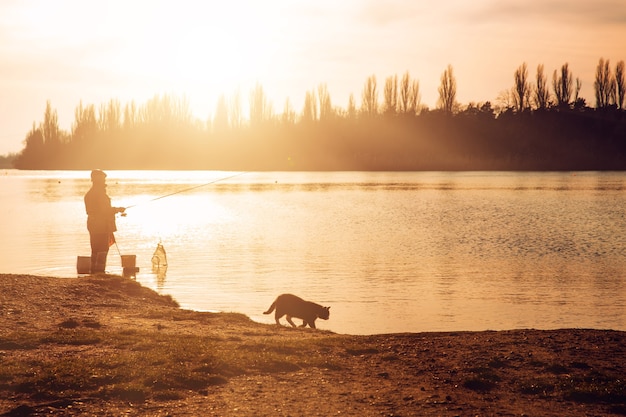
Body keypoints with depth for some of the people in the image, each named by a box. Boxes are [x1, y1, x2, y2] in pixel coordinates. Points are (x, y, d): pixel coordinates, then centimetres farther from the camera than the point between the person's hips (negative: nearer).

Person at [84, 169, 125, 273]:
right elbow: (104, 210, -18)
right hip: (102, 225, -10)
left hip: (92, 225, 10)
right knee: (103, 249, -8)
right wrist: (117, 209, -4)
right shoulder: (100, 193, -15)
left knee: (95, 249, 13)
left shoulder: (89, 194, 15)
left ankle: (94, 272, 15)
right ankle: (100, 271, -11)